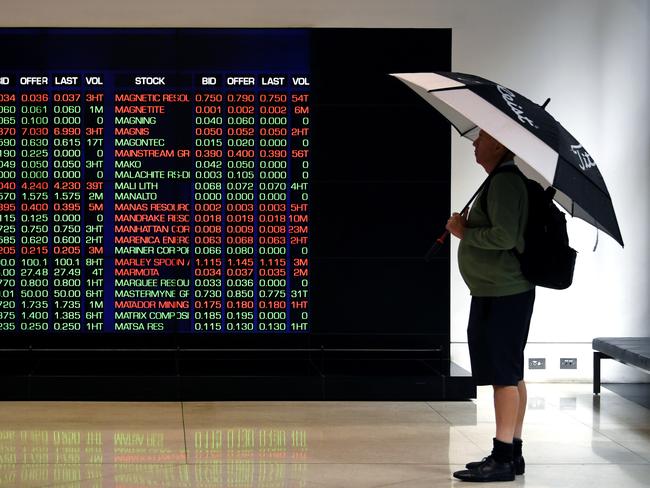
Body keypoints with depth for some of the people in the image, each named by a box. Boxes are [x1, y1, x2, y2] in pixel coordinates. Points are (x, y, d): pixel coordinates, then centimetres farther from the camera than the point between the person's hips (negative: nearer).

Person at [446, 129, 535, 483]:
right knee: (510, 375, 13)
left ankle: (503, 459, -5)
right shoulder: (502, 181, 17)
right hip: (501, 293, 11)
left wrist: (465, 232, -12)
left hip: (503, 295, -11)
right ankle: (512, 454, 20)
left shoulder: (505, 182, -15)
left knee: (504, 374, -8)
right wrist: (468, 230, 8)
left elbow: (505, 236, -25)